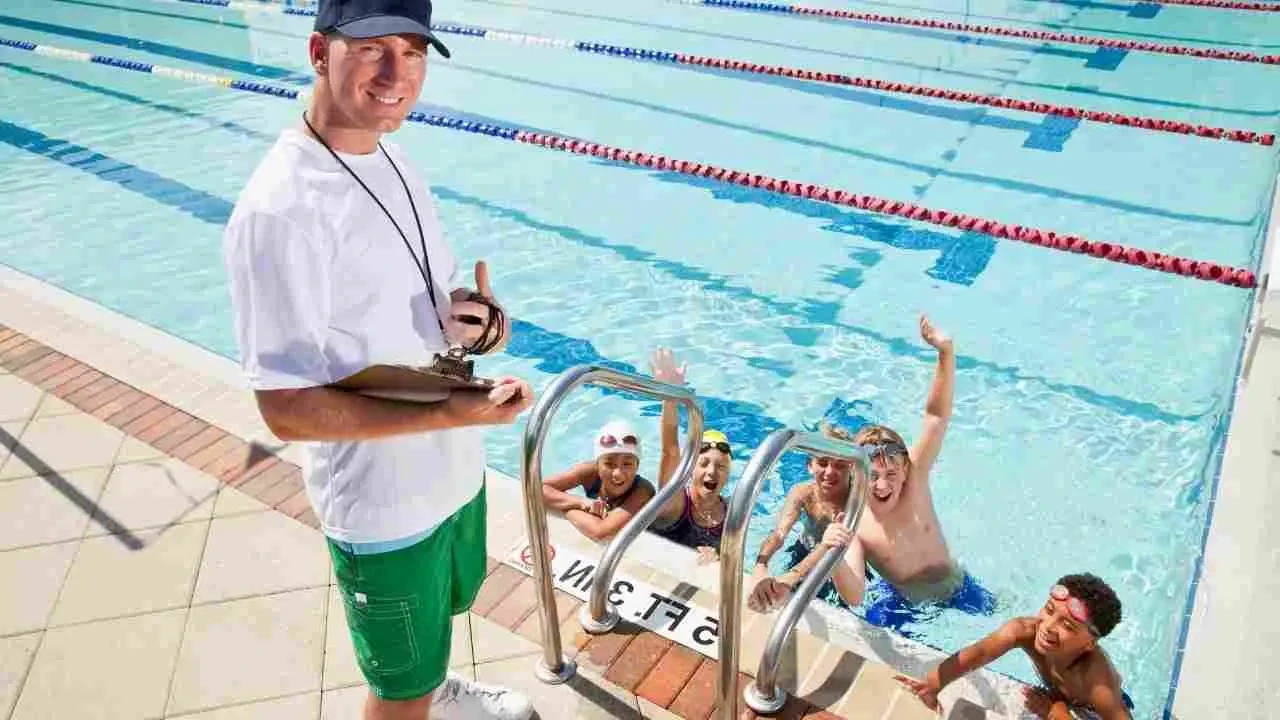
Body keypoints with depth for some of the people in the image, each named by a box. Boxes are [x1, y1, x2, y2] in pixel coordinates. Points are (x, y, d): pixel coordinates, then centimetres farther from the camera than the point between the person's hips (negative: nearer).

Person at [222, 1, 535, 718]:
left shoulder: (392, 160, -1)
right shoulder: (281, 210, -27)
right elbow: (286, 409, -24)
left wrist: (480, 323, -12)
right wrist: (449, 412, -30)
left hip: (454, 470, 8)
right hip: (384, 504, -8)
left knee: (441, 613, 33)